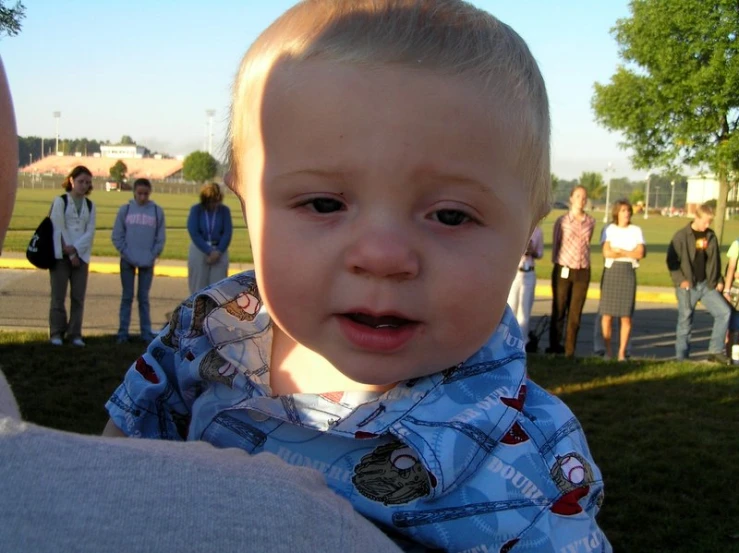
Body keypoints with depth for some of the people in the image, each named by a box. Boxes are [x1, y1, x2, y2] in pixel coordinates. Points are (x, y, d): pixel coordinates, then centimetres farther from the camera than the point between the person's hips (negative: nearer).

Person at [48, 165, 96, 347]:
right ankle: (56, 332, 7)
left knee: (78, 297, 2)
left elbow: (90, 232, 2)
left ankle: (75, 333, 8)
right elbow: (59, 229, -6)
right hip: (61, 255, -3)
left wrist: (75, 248, -12)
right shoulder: (60, 201, -2)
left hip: (81, 255, 4)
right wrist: (70, 254, -9)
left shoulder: (90, 205, 10)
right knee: (59, 296, -1)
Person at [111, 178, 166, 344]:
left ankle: (146, 332, 11)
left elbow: (160, 238, 3)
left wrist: (152, 256, -6)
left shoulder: (157, 211, 2)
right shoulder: (125, 210, 1)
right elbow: (117, 236, 1)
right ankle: (123, 331, 10)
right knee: (127, 297, 6)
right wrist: (126, 254, -8)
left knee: (144, 298, 7)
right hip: (127, 261, 0)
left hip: (147, 262, 0)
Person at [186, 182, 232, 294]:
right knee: (198, 286, 4)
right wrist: (208, 251, -14)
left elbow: (227, 233, -2)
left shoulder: (224, 210, -3)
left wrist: (218, 252, -13)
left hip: (219, 252, 1)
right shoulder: (196, 210, -6)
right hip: (199, 250, 0)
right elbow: (194, 233, -9)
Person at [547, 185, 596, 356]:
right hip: (563, 270, -2)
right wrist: (558, 263, 5)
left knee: (575, 313, 4)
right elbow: (555, 243, 5)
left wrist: (583, 260, 10)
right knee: (558, 311, 3)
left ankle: (570, 350, 11)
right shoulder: (562, 221, -2)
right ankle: (554, 346, 14)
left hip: (583, 272, 2)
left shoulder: (590, 222, 4)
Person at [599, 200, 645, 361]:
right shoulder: (609, 230, 6)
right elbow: (606, 252, -7)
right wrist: (629, 253, -4)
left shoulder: (636, 230, 10)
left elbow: (640, 253, -2)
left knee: (626, 316, -2)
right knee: (607, 314, -3)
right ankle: (608, 350, 8)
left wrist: (618, 251, -5)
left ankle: (622, 352, 5)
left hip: (628, 272, 1)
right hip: (611, 271, -1)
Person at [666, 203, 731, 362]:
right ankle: (681, 358, 11)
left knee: (724, 312, -7)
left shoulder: (711, 236, 8)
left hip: (707, 285, 4)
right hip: (687, 286, -4)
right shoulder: (681, 236, -7)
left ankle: (715, 350, 2)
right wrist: (680, 279, -14)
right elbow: (671, 260, -6)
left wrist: (719, 281, 9)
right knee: (685, 321, 1)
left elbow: (715, 261, 17)